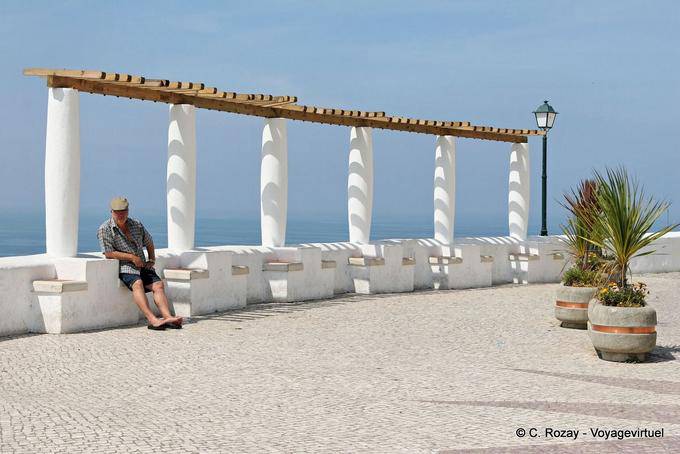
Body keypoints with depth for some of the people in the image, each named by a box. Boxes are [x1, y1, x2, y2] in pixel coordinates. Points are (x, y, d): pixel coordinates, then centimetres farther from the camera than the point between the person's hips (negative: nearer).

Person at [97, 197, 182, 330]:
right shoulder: (105, 229, -2)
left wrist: (152, 260, 15)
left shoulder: (137, 225, 15)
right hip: (123, 267, -6)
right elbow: (108, 253, -11)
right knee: (137, 283, -33)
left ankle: (168, 317, -32)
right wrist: (132, 257, -12)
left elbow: (149, 243, 30)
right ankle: (152, 319, -45)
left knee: (158, 285, -18)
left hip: (142, 266, 6)